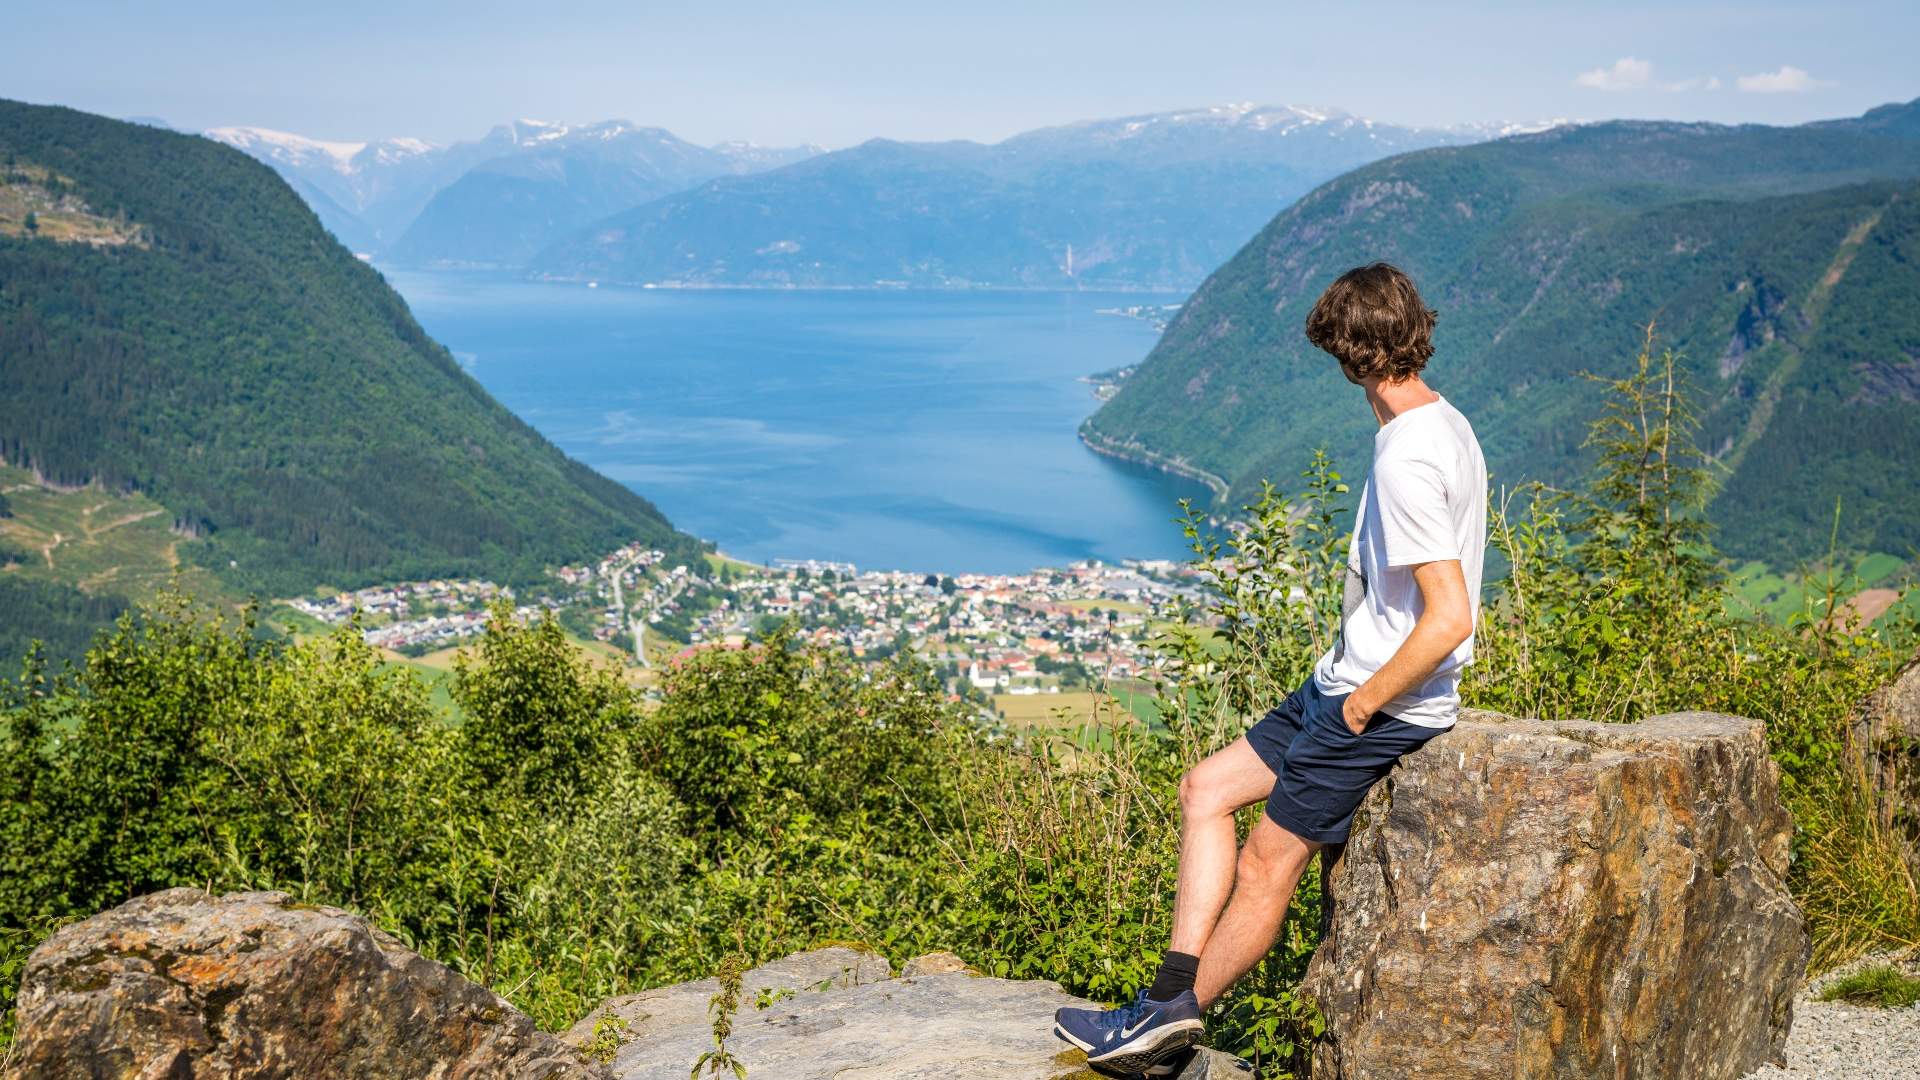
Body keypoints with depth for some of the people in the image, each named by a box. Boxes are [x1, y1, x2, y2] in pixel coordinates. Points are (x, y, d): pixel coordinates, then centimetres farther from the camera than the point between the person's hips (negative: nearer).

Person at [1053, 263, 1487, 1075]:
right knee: (1206, 789, 11)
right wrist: (1354, 684, 14)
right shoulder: (1448, 425, 9)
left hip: (1381, 708, -10)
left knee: (1266, 867, 2)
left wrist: (1365, 701, -16)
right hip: (1350, 685, 10)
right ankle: (1173, 995, 9)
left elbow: (1450, 617, -29)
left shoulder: (1407, 461, -24)